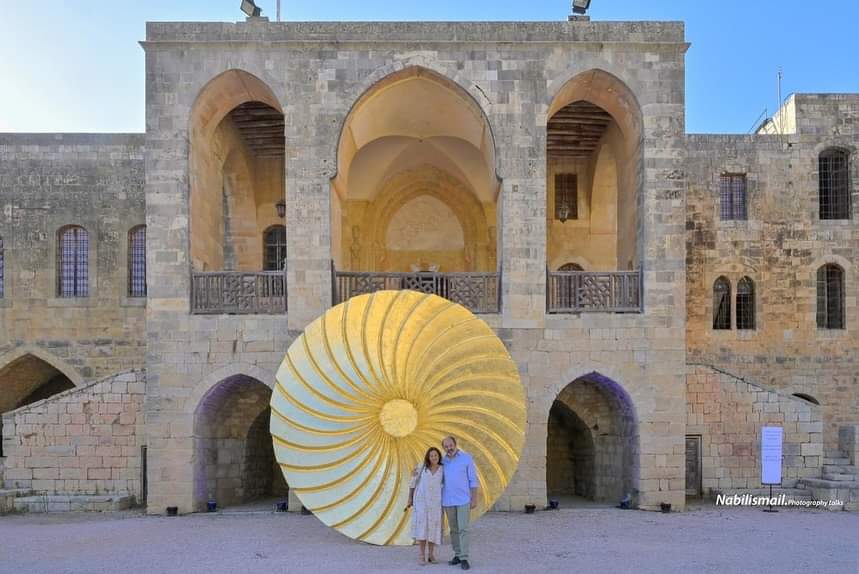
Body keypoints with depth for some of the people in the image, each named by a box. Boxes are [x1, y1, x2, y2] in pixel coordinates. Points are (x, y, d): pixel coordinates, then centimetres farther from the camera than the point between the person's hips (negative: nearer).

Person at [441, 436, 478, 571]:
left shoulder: (467, 458, -7)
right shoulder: (442, 461, 3)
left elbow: (473, 479, -6)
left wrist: (474, 499, -10)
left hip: (464, 500, -4)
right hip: (448, 501, 4)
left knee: (463, 529, -9)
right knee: (453, 529, 10)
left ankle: (464, 559, -5)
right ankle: (457, 555, 21)